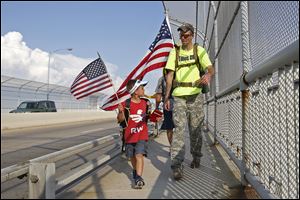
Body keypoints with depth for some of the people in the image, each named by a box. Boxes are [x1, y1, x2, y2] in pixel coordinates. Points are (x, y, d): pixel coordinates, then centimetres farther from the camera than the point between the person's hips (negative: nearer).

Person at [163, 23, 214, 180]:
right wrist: (166, 97, 2)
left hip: (195, 95, 1)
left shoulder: (200, 51, 8)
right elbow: (170, 74, 8)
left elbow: (210, 68, -3)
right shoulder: (174, 52, 11)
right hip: (178, 95, 0)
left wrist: (208, 75, -29)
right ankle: (177, 165, -12)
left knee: (195, 129, 8)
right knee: (179, 128, -10)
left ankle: (196, 157, 28)